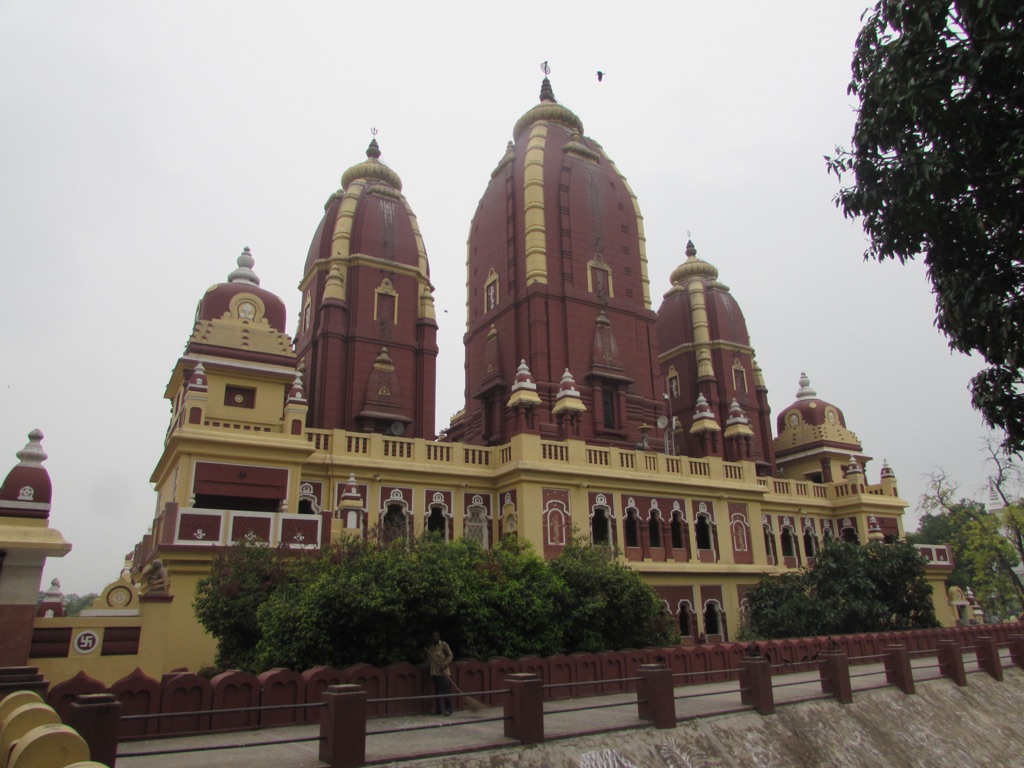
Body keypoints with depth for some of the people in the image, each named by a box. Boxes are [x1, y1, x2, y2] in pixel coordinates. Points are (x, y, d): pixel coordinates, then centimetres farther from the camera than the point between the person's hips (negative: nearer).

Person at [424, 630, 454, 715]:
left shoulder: (444, 645, -1)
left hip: (443, 672, -5)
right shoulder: (430, 647, 15)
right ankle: (437, 709, 13)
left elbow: (450, 656, -4)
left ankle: (448, 709, -2)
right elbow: (429, 661, 18)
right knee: (436, 691, 8)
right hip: (434, 672, 6)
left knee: (445, 690, -7)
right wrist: (426, 653, 1)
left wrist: (444, 664, -18)